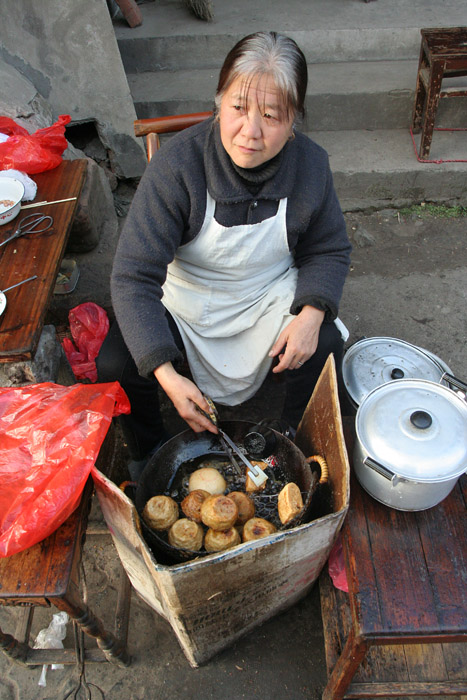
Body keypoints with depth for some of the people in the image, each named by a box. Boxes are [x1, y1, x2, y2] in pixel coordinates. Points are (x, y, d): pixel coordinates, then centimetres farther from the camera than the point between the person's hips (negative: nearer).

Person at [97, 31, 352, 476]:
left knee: (324, 350, -22)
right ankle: (149, 456, 14)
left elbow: (330, 251, 1)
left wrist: (312, 314, -21)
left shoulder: (310, 164, -14)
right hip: (185, 300, -1)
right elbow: (133, 277, -26)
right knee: (114, 365, -20)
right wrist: (166, 374, -36)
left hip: (272, 295, 2)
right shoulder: (177, 163, -25)